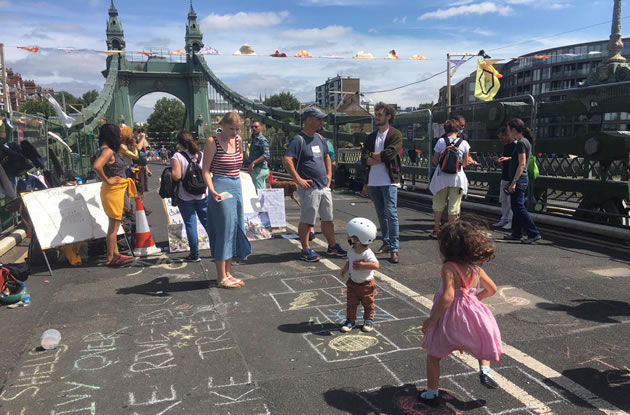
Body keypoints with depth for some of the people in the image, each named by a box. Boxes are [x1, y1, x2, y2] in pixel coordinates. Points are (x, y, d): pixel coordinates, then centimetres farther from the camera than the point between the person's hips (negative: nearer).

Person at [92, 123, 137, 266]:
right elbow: (97, 166, -34)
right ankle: (110, 258, 8)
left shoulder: (107, 150, 10)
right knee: (114, 225, -1)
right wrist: (107, 180, -24)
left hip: (116, 191, 10)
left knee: (114, 224, 18)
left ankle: (115, 254, 30)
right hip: (112, 191, -10)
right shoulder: (107, 151, -19)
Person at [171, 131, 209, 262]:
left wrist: (171, 171, -1)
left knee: (190, 224, 4)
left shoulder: (177, 157, -12)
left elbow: (176, 176, -21)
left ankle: (194, 254, 9)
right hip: (202, 195, 4)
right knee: (207, 221, 12)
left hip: (185, 197, -4)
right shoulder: (201, 155, 1)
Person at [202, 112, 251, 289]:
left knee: (236, 229, 10)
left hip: (237, 187, 7)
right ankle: (221, 277, 5)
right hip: (221, 189, -7)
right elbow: (206, 170, -12)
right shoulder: (213, 141, -9)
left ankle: (228, 273, 20)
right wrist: (213, 191, -23)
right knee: (224, 229, -4)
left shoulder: (238, 140, 9)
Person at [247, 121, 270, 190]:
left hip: (260, 169, -10)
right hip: (255, 169, 10)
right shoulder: (254, 140, 17)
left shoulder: (263, 140, -12)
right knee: (263, 189, 13)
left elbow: (266, 155, -25)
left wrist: (253, 162, -29)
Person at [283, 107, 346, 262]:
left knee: (328, 219, 15)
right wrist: (298, 179, -20)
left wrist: (329, 175, 17)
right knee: (306, 221, 1)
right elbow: (287, 160, -20)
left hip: (324, 187, 8)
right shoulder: (299, 140, -12)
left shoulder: (319, 138, 13)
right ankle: (306, 250, 13)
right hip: (309, 188, -8)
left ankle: (332, 246, 27)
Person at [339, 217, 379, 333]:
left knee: (368, 304, 16)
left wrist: (362, 265, -39)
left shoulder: (367, 253, -29)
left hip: (366, 285, -5)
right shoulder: (351, 250, -8)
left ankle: (369, 320, 34)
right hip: (352, 283, 5)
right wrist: (345, 268, -5)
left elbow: (376, 265, -36)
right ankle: (350, 320, 26)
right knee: (351, 303, 11)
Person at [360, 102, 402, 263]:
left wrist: (373, 155, -2)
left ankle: (394, 249, -6)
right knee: (381, 214, 12)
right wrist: (381, 158, -13)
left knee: (391, 213, -9)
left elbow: (389, 154, -18)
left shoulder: (395, 135, -1)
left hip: (389, 181, -6)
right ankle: (386, 243, 23)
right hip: (373, 181, 6)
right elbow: (364, 159, 1)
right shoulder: (371, 137, 15)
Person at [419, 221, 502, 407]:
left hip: (450, 318, -4)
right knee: (483, 341, 36)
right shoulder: (476, 268, -1)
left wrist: (431, 320, -20)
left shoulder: (449, 267, -20)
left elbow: (447, 297, -28)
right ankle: (485, 371, 18)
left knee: (433, 355, 16)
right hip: (473, 316, 5)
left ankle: (431, 393, 22)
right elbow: (492, 289, 11)